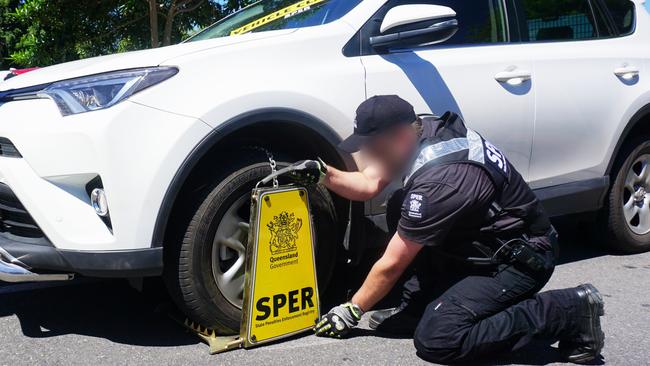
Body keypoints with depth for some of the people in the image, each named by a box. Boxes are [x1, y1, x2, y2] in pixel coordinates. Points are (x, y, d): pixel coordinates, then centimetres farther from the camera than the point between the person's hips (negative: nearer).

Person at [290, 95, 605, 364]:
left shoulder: (436, 182, -30)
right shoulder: (420, 131, -5)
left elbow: (391, 265, -19)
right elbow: (369, 185, 8)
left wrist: (351, 311, -7)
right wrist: (322, 173, -7)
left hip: (523, 259, -9)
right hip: (487, 240, 9)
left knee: (434, 340, -19)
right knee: (401, 210, 2)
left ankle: (566, 311, -10)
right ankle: (417, 308, 8)